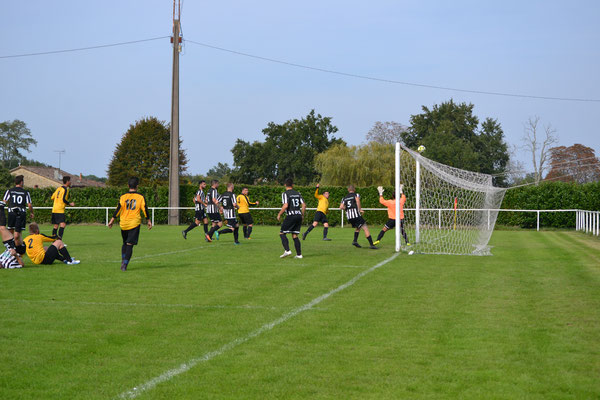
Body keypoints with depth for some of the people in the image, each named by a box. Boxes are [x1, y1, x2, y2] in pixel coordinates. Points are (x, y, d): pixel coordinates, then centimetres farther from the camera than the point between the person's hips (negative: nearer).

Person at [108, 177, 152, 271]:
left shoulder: (123, 197, 1)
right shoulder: (140, 197, -2)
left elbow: (118, 208, -3)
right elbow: (145, 209, 0)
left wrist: (112, 219, 2)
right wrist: (149, 221, 11)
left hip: (123, 224, 2)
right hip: (135, 223, -2)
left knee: (125, 243, 21)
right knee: (130, 244, -4)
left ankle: (123, 260, 12)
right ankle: (125, 264, -13)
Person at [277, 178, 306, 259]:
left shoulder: (285, 194, -4)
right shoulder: (298, 194, 13)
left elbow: (285, 206, -16)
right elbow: (304, 205, 8)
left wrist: (279, 214, -6)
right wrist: (302, 215, 19)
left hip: (290, 216, -6)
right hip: (298, 216, 6)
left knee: (282, 233, 3)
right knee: (295, 236, 11)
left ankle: (287, 250, -13)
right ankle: (299, 254, 5)